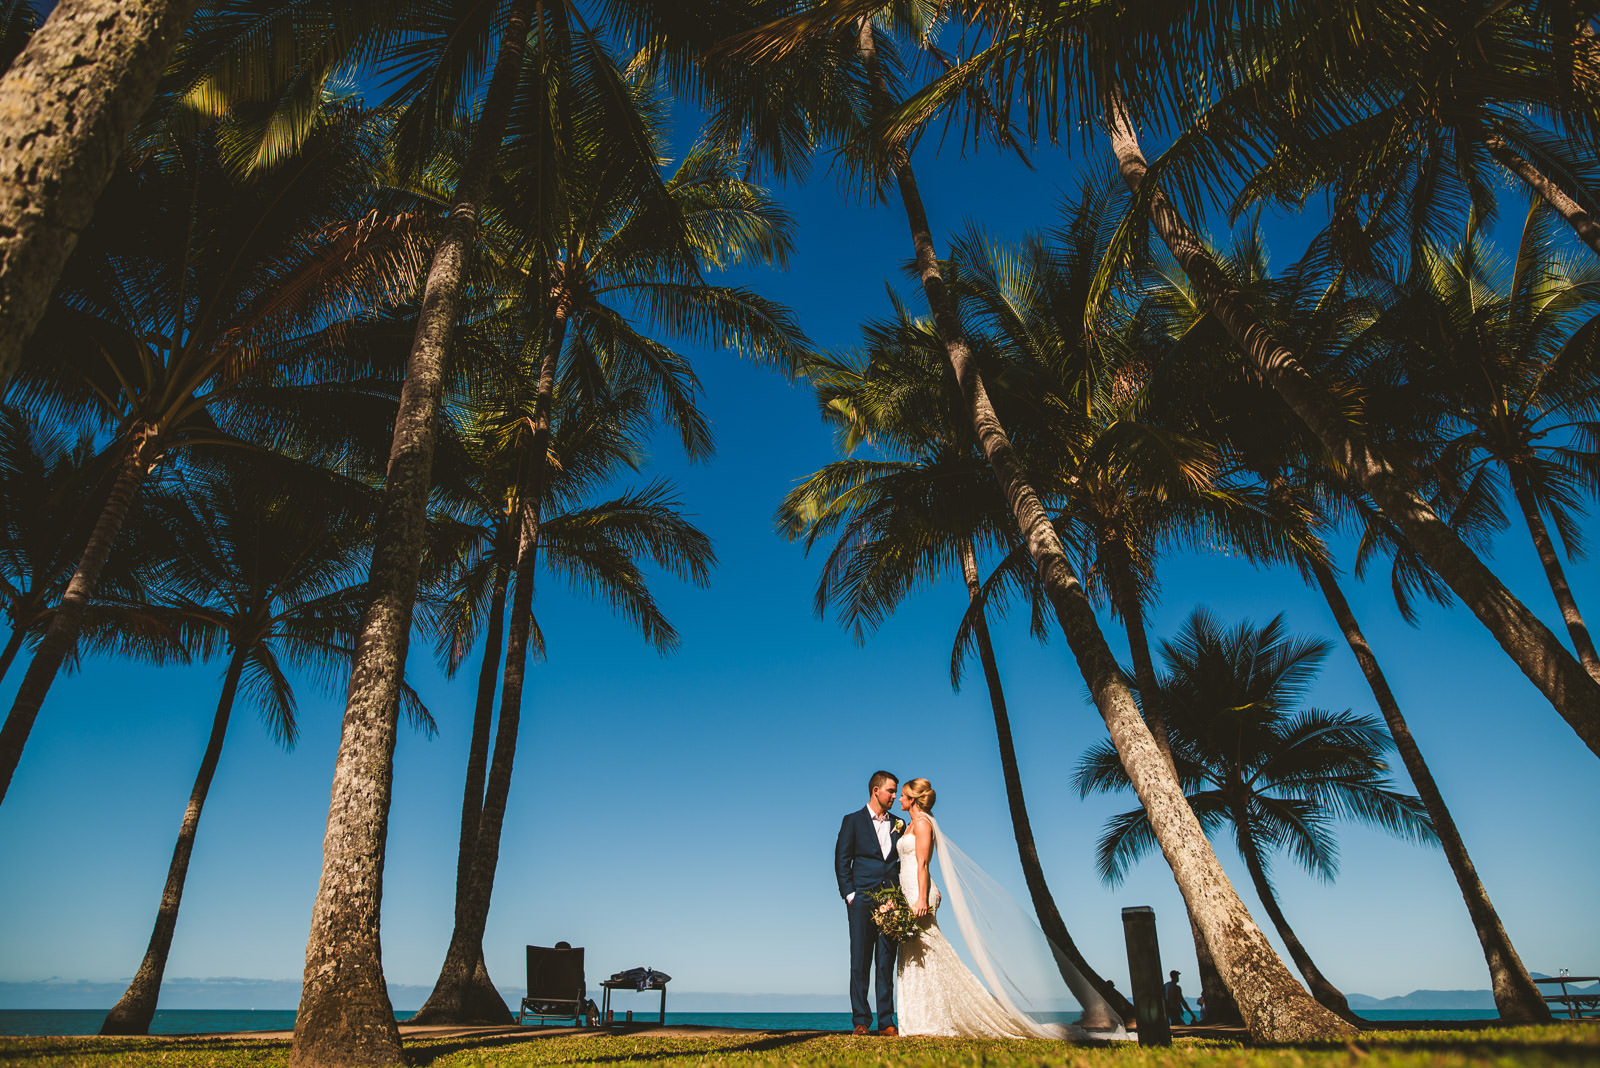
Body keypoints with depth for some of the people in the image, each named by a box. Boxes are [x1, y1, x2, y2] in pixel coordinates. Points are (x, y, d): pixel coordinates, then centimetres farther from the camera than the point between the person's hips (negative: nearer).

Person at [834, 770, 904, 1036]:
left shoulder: (898, 824, 15)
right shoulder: (853, 821, 4)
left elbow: (904, 861, 16)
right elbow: (841, 861, 2)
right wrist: (849, 894, -6)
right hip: (862, 901, -3)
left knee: (886, 962, 4)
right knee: (860, 962, 0)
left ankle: (886, 1021, 9)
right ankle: (860, 1021, 6)